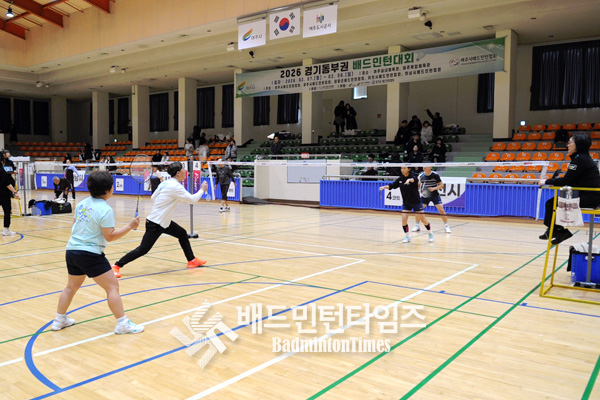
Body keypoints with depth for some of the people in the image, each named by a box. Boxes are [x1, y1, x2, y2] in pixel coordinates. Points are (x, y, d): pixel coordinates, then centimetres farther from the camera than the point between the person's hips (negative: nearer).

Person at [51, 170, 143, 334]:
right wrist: (130, 226, -12)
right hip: (91, 255, -8)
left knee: (71, 286, 26)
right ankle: (122, 324, -1)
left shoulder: (82, 203, 8)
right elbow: (110, 236, -17)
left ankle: (59, 320, 37)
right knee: (112, 286, -2)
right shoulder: (105, 210, -16)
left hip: (72, 251, 9)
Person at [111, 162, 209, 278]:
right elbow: (192, 199, -19)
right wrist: (202, 190, -4)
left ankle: (192, 260, 24)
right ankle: (117, 266, 5)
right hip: (155, 224, -10)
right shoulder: (175, 186, -21)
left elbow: (153, 197, 14)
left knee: (182, 234, 14)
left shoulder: (165, 183, 5)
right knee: (143, 249, -5)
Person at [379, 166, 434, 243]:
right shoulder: (400, 178, 0)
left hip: (416, 202, -4)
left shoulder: (413, 176, -17)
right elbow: (392, 185, -1)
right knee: (404, 219, -7)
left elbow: (414, 179, -40)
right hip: (406, 203, 4)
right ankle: (407, 236, 10)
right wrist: (384, 187, -19)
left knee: (423, 219, 1)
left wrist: (409, 180, -64)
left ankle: (430, 233, 23)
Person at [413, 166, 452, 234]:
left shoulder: (435, 175, -13)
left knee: (441, 210, -11)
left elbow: (441, 185, -8)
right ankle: (417, 226, 11)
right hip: (425, 195, 3)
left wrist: (434, 188, -22)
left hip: (435, 195, -3)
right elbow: (419, 185, 12)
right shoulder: (421, 176, -4)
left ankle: (447, 227, 3)